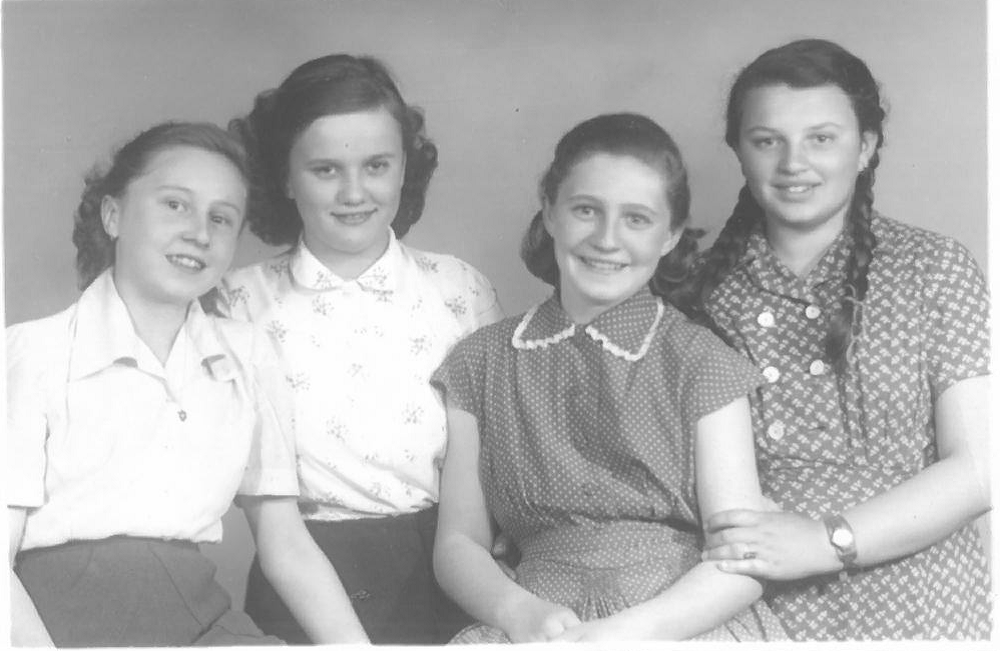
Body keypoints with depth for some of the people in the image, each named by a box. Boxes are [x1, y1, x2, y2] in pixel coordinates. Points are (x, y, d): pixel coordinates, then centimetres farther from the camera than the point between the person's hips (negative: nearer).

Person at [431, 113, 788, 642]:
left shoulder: (699, 360, 6)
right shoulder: (481, 363, 12)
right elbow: (458, 543, 9)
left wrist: (629, 628, -17)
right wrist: (519, 611, -12)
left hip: (685, 622, -1)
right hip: (544, 624, 1)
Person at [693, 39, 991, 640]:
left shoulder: (935, 270, -1)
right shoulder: (708, 284, 2)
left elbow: (976, 468, -6)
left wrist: (828, 542, -17)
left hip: (914, 611, 0)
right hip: (753, 614, 1)